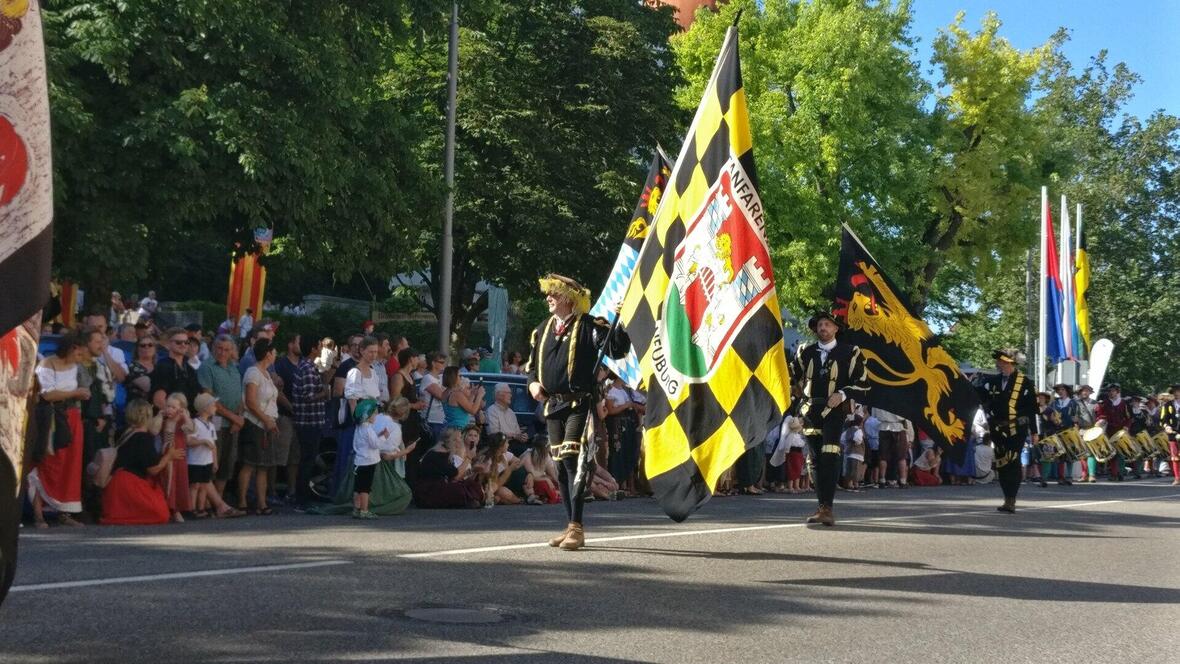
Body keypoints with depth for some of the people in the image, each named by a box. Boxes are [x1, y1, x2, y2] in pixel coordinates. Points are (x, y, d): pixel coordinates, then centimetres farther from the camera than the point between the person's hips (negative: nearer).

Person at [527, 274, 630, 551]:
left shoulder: (588, 326, -4)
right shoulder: (542, 329, 16)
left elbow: (616, 350, -14)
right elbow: (532, 364, 23)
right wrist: (532, 382, 3)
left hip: (579, 404, -7)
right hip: (552, 405, 7)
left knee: (572, 461, -15)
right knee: (561, 465, 9)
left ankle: (577, 527, -12)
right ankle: (571, 526, 17)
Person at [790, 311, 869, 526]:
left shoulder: (850, 353, 3)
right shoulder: (805, 352, 13)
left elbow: (862, 383, 3)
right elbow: (793, 377, 24)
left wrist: (843, 394, -11)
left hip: (834, 411, -4)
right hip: (811, 411, 4)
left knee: (830, 459, -16)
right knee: (816, 461, 7)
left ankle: (828, 508, -18)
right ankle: (822, 507, 13)